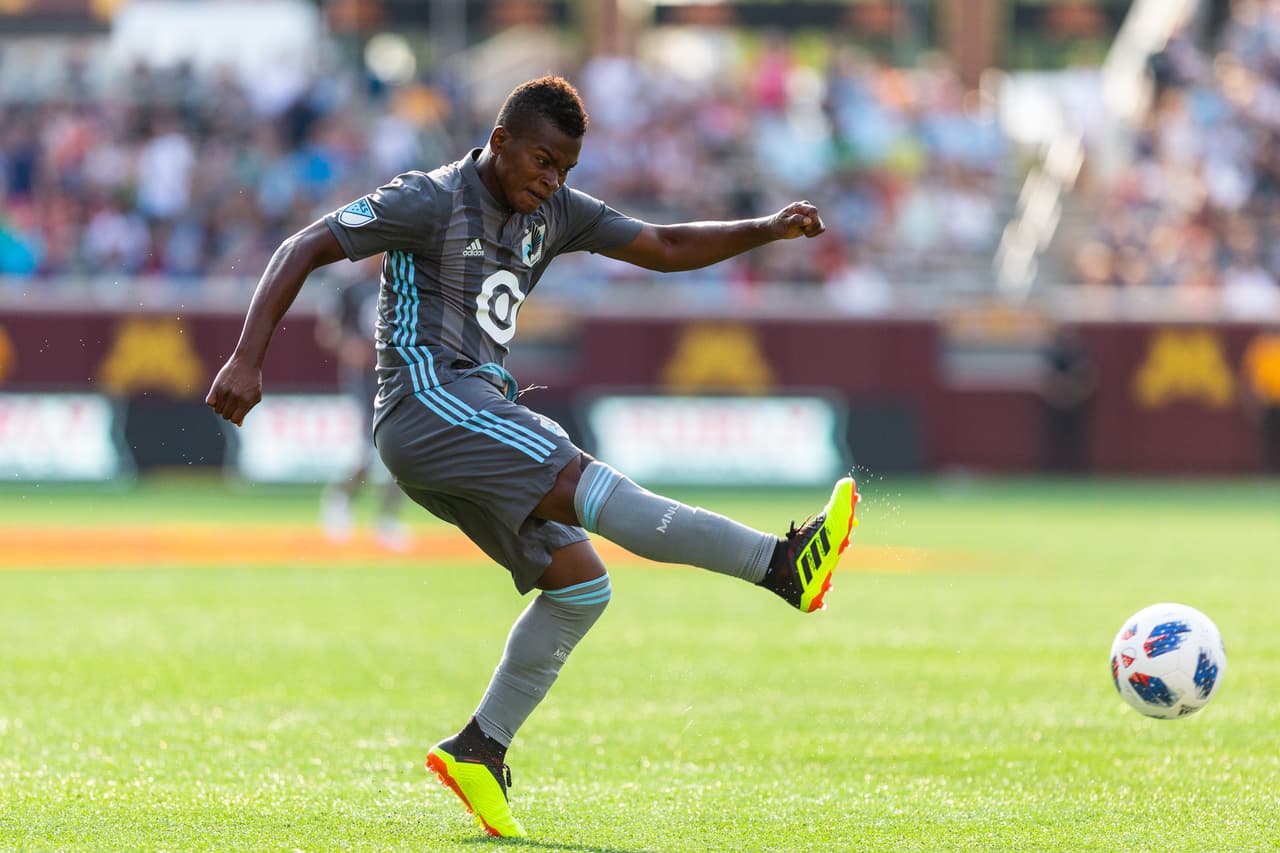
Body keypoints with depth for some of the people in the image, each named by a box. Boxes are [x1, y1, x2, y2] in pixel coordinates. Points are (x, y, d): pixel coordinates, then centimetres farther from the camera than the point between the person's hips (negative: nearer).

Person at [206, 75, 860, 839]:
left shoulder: (552, 213, 16)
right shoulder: (430, 202, -6)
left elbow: (665, 248, 18)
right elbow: (303, 251, -9)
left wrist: (765, 231, 3)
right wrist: (248, 361, -20)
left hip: (477, 418, 10)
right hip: (428, 398, -10)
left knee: (580, 584, 3)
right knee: (584, 483, -25)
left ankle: (478, 750, 6)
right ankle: (782, 564, -41)